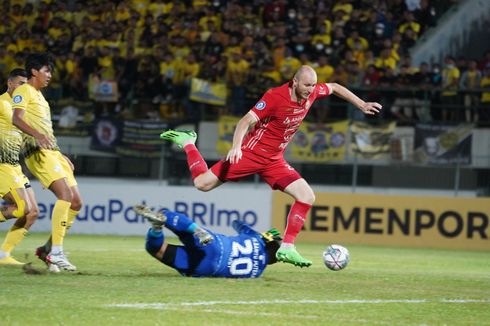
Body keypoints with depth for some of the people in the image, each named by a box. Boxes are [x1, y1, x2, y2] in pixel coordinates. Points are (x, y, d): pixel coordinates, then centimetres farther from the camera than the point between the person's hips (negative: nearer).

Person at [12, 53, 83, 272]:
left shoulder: (39, 96, 27)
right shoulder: (24, 91, -1)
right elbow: (16, 118, -17)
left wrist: (61, 156, 28)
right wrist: (37, 134, -34)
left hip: (52, 151, 10)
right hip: (38, 152, -10)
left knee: (76, 202, 5)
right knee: (66, 195, -23)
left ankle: (49, 249, 11)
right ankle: (56, 254, -27)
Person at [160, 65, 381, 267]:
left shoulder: (312, 92, -3)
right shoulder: (275, 97, -23)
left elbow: (335, 88, 18)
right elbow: (247, 121, -25)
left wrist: (362, 105, 18)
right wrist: (236, 146, -40)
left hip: (274, 161, 6)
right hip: (252, 153, -6)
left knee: (307, 197, -9)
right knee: (203, 184, -6)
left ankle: (287, 248, -5)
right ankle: (187, 143, 21)